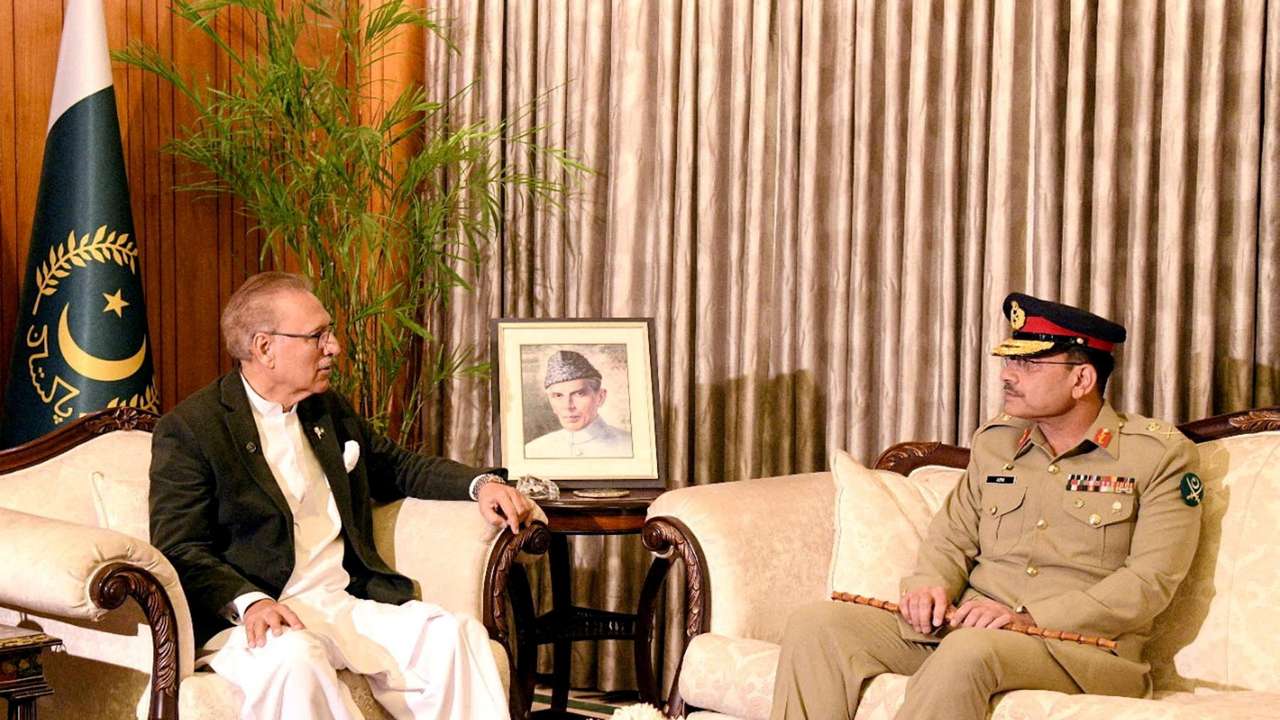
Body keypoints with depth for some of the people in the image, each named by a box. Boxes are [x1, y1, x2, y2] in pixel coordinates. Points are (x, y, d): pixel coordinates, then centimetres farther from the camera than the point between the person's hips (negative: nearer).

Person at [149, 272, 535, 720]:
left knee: (458, 636, -20)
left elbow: (398, 467, 33)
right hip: (252, 617, -6)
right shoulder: (188, 429, -2)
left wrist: (480, 483, 14)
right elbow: (180, 549, -8)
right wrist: (248, 602, -27)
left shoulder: (330, 410, 20)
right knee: (297, 657, -39)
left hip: (345, 604, 6)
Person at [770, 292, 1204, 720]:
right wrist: (930, 587, -5)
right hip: (962, 624, 6)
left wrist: (1029, 619, -19)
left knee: (969, 650, -40)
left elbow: (1150, 582, -10)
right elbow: (952, 538, 20)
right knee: (814, 626, -15)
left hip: (1081, 644, -5)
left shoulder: (1161, 454, -1)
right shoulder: (995, 441, 17)